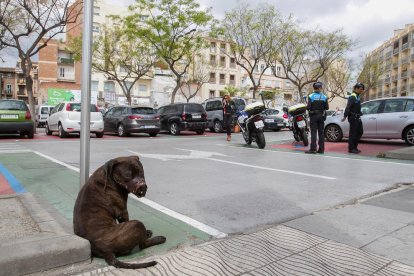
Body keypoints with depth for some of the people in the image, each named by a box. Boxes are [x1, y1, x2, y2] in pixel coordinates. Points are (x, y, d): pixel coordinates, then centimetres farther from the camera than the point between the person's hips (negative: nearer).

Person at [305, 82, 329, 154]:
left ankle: (313, 148, -7)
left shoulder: (311, 96, -9)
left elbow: (308, 107, -15)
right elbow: (327, 107, -2)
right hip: (321, 116, 3)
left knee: (313, 132, -3)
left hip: (313, 116, -3)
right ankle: (321, 149, 9)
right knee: (321, 132, 7)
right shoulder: (324, 97, 0)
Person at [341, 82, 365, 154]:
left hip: (357, 117, 10)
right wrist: (345, 116, -28)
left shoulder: (358, 96, 15)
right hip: (353, 117, -10)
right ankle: (351, 149, 3)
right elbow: (348, 107, -23)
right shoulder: (352, 97, -14)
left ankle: (354, 147, 19)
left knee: (360, 132, 12)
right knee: (353, 133, -5)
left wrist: (360, 114, 26)